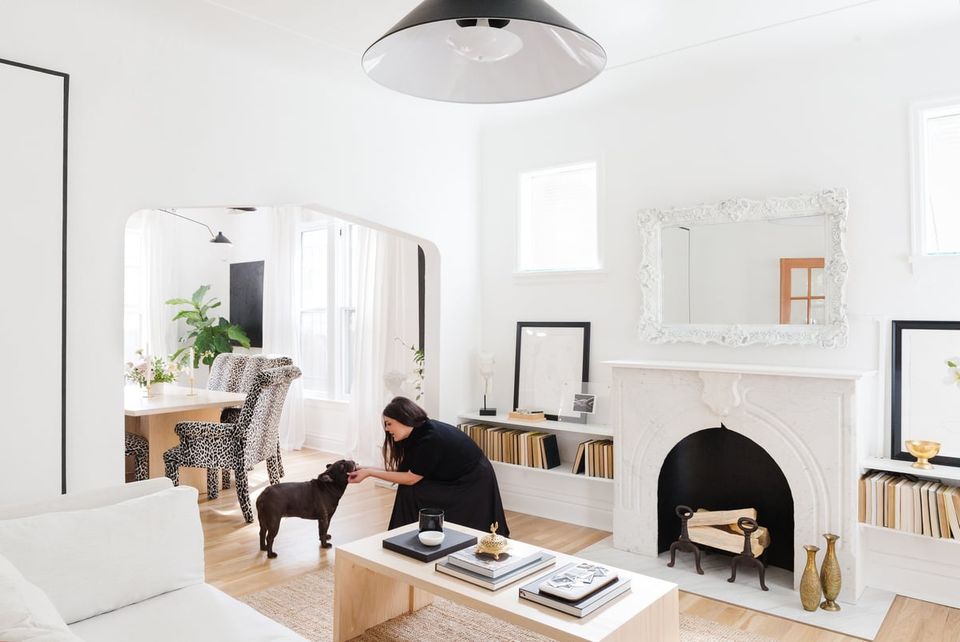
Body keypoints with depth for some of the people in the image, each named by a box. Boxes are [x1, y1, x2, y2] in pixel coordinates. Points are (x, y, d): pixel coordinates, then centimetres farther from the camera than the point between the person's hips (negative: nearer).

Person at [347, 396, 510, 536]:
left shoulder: (430, 439, -29)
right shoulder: (419, 432, -3)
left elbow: (411, 478, -20)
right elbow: (405, 470, 1)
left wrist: (369, 473, -17)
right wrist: (368, 469, -3)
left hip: (474, 483, -8)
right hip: (453, 480, 8)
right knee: (409, 491, -5)